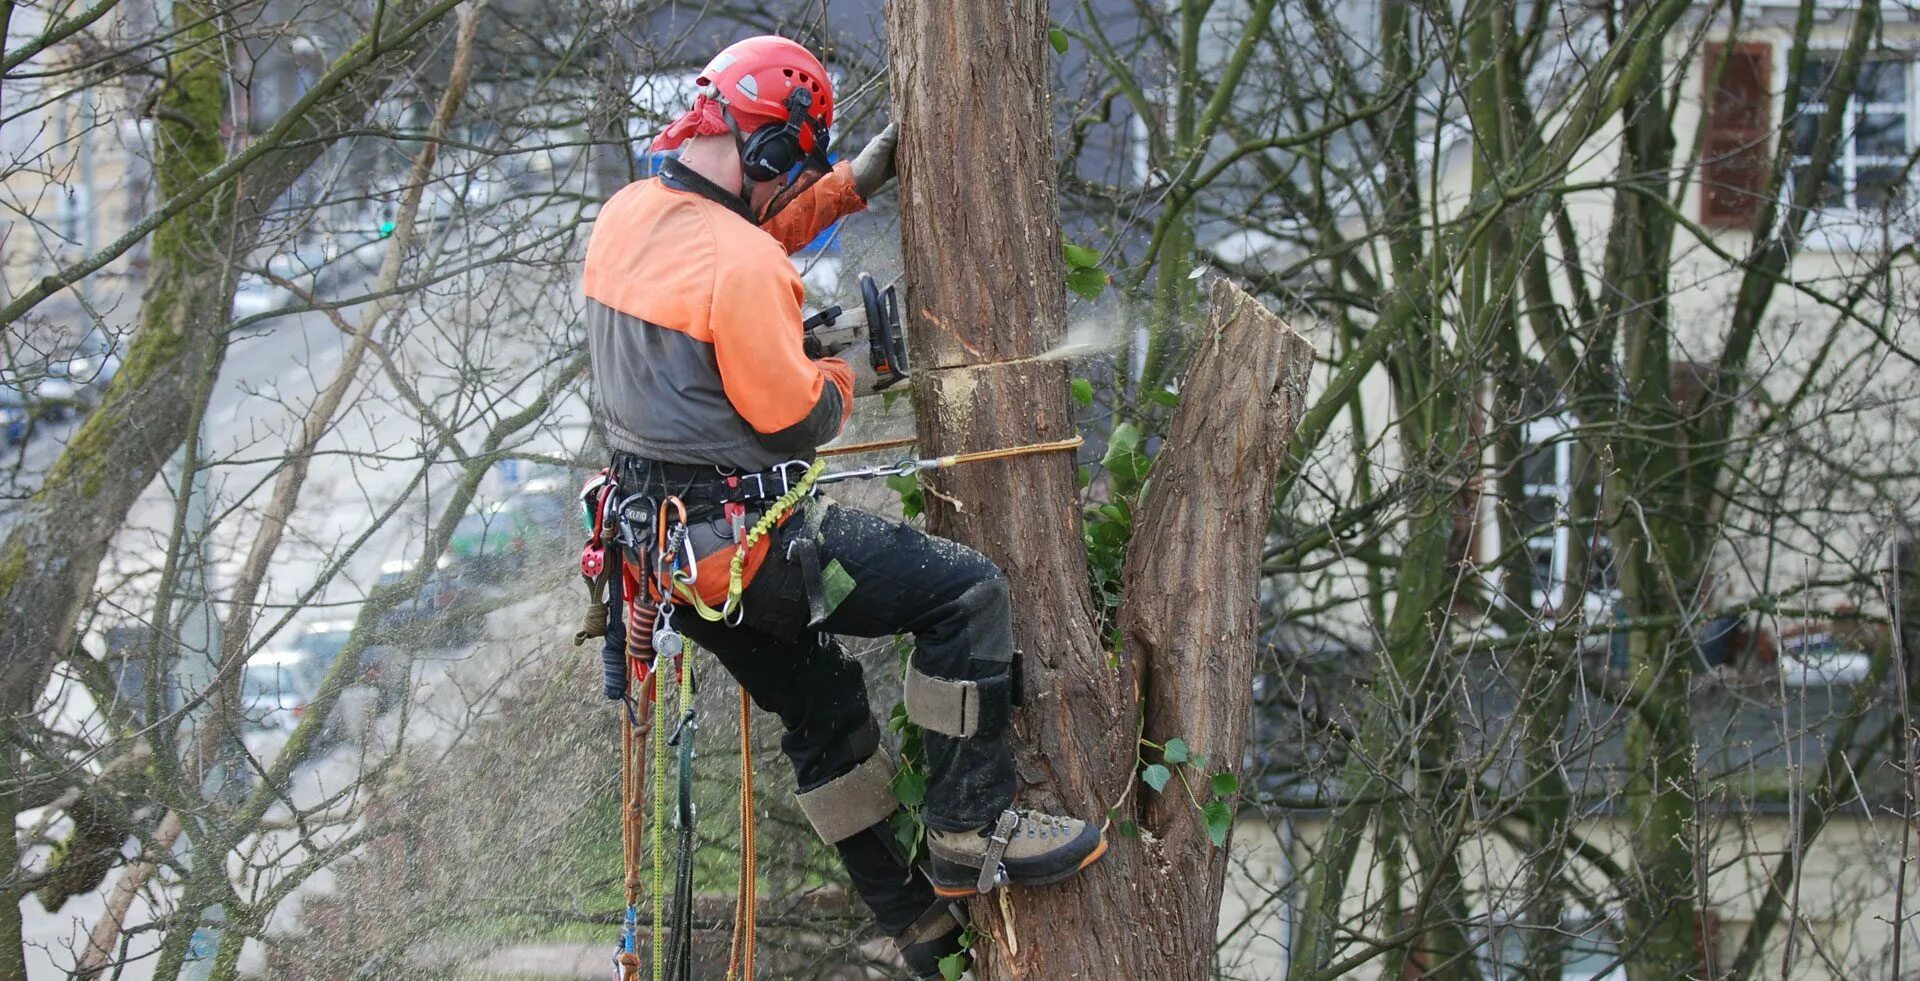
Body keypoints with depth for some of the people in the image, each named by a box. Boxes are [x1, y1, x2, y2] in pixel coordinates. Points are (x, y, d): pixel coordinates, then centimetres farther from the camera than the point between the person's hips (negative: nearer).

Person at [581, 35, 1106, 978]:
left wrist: (854, 183, 21)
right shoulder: (740, 264, -24)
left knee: (825, 712, 23)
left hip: (662, 538, 10)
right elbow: (794, 420, -18)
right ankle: (970, 833, -2)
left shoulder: (627, 216, 3)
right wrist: (845, 377, 3)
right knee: (967, 588, -6)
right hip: (746, 540, -10)